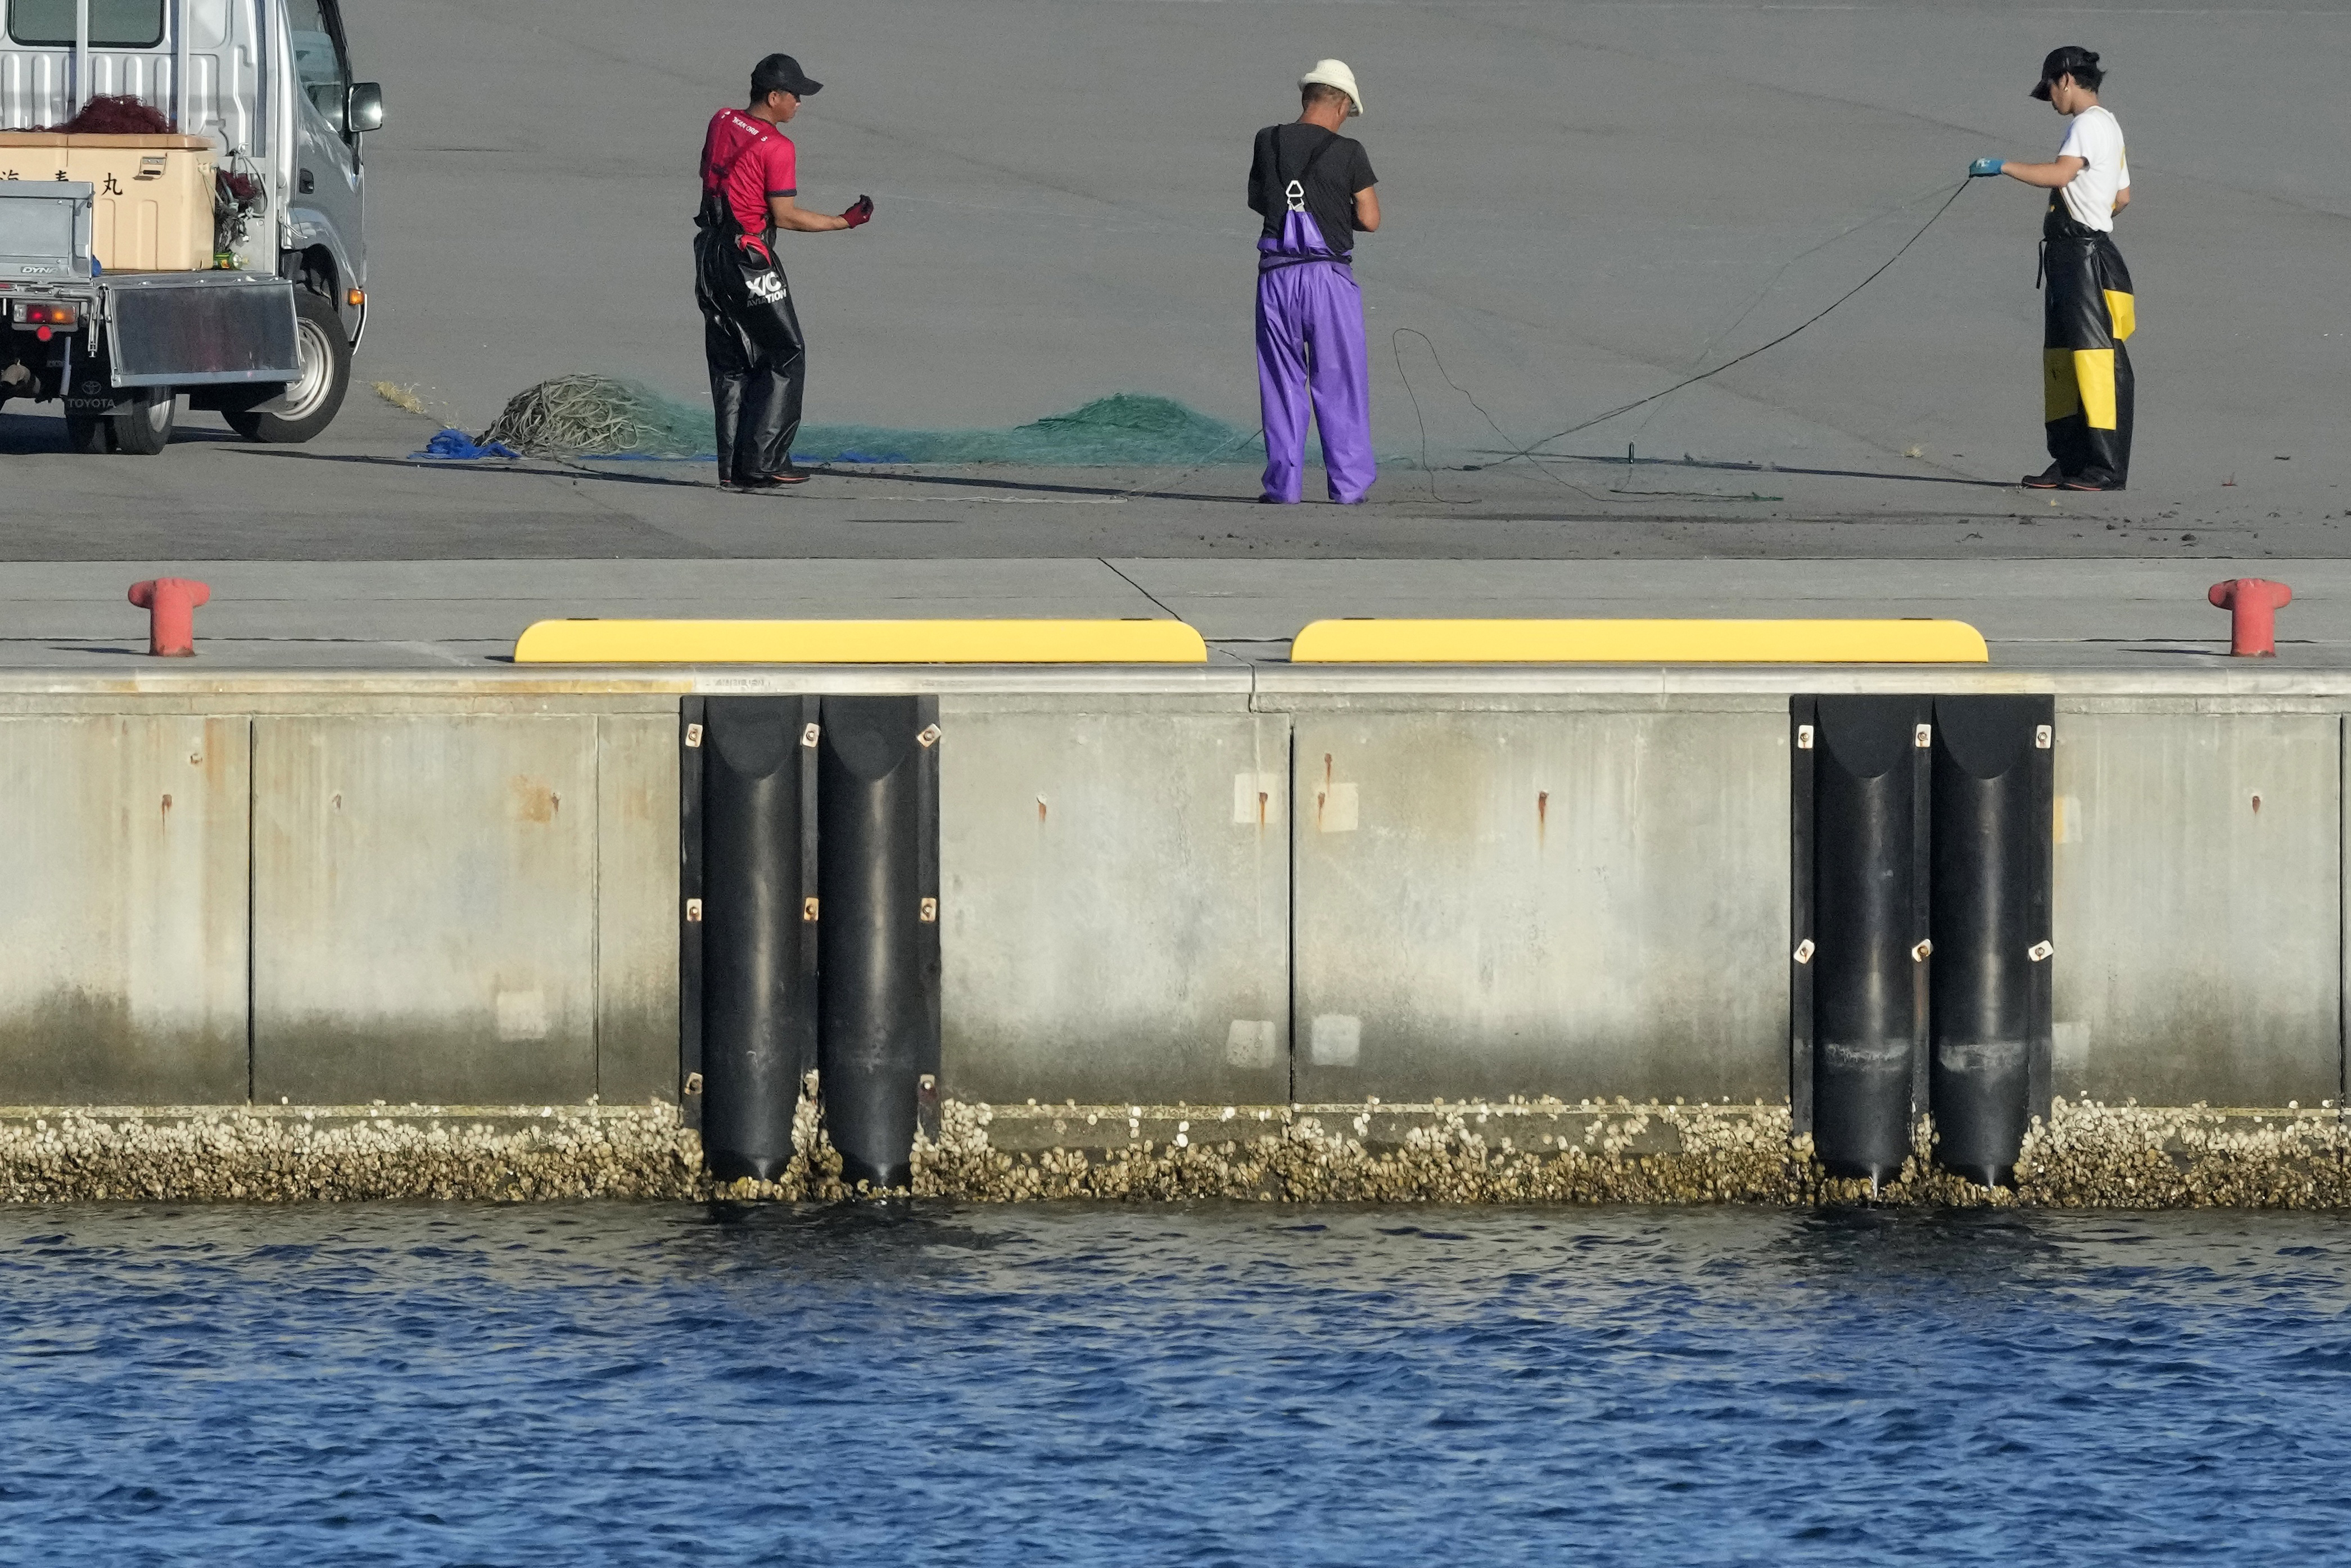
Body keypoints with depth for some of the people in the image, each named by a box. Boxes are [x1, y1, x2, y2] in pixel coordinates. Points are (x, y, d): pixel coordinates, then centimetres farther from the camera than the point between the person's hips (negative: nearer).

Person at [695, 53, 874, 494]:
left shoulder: (721, 123, 6)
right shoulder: (777, 147, -16)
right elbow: (786, 216, -15)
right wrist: (845, 223, -7)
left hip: (710, 254, 8)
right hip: (750, 261, -8)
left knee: (729, 363, 12)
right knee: (785, 355, 2)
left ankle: (732, 466, 11)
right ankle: (762, 462, -5)